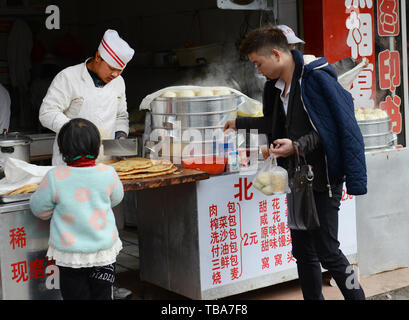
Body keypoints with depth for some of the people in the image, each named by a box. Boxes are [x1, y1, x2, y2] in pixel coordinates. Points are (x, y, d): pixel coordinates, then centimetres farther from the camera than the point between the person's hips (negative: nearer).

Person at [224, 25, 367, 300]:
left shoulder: (316, 78, -15)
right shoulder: (277, 86, 11)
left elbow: (336, 128, -18)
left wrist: (298, 145, -26)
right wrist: (240, 123, 31)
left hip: (323, 179, -8)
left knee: (327, 250, -5)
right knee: (303, 251, 12)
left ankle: (356, 296, 11)